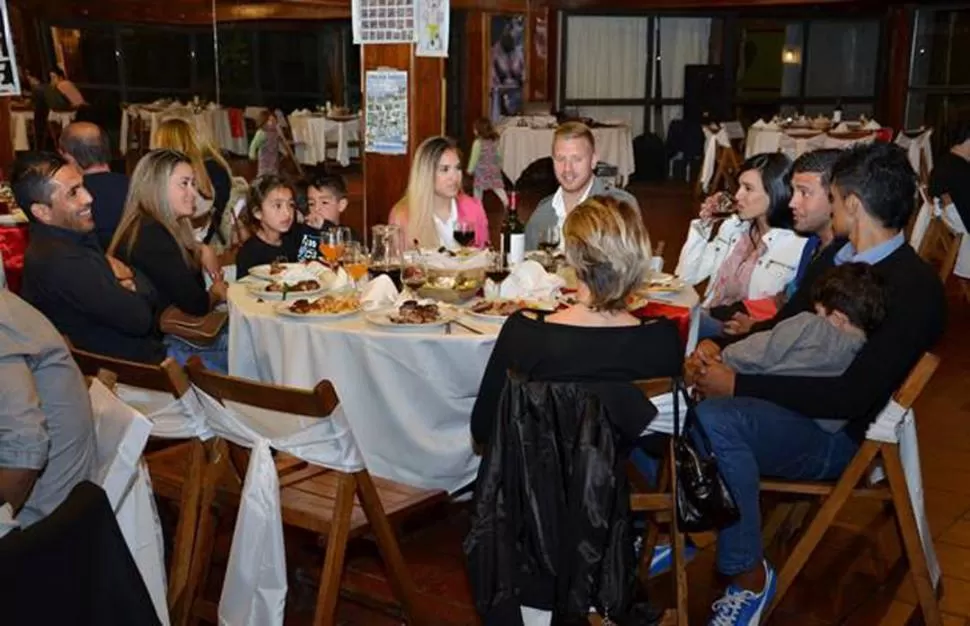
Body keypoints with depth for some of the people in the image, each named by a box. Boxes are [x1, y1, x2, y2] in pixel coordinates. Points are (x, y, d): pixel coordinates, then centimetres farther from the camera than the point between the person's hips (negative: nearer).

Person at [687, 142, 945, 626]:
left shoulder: (914, 290, -18)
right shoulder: (839, 257, 8)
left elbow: (853, 395, -26)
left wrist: (738, 385, -26)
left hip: (838, 435, -9)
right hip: (795, 402, 9)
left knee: (718, 418, -33)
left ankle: (749, 575, -17)